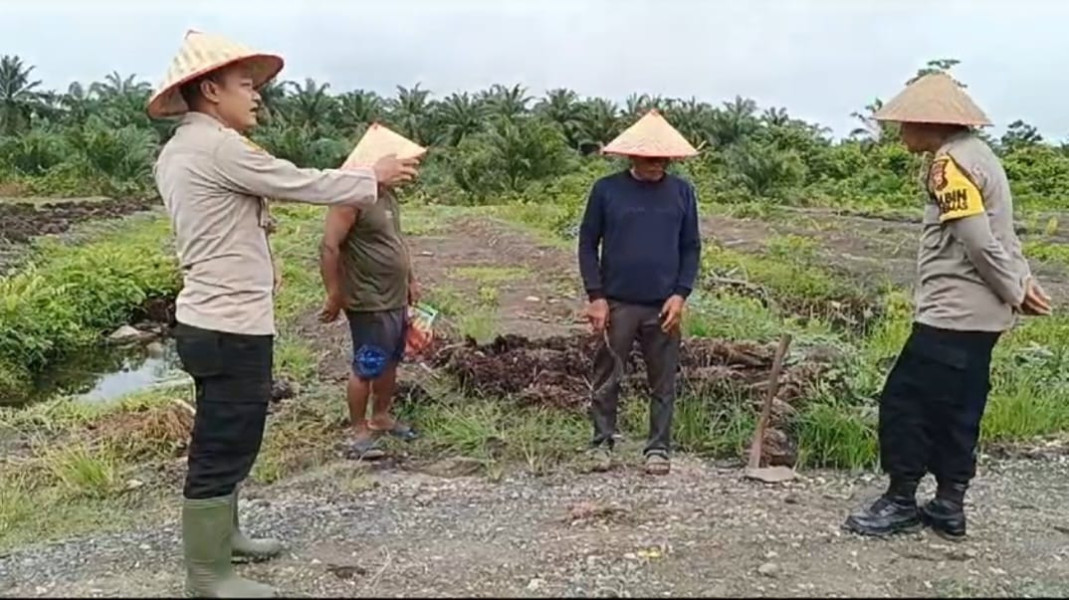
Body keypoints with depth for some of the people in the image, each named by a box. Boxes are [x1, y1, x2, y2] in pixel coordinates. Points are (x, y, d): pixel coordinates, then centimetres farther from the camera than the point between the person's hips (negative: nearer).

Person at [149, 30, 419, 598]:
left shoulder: (178, 150, 12)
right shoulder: (218, 146, -18)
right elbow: (302, 184, -14)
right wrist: (374, 177, -1)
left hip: (209, 321, 10)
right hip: (231, 328, -10)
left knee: (222, 441, 22)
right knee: (222, 448, 0)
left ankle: (220, 534, 38)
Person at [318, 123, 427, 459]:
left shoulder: (386, 195, 11)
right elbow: (329, 247, -22)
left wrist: (411, 280, 22)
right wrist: (334, 297, -21)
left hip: (396, 300, 9)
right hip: (369, 304, -9)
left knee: (390, 362, 18)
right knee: (366, 367, 1)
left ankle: (381, 417, 34)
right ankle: (359, 431, 14)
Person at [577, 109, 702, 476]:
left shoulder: (682, 192, 4)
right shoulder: (606, 190, -1)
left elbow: (691, 247, 7)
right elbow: (587, 244, 2)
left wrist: (680, 294, -4)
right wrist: (596, 296, -6)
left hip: (663, 306, 1)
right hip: (616, 304, -1)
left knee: (663, 382, 6)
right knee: (607, 378, 5)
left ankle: (658, 448, 19)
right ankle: (602, 443, 19)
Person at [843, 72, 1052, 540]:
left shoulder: (951, 162, -16)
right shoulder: (976, 154, 17)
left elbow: (980, 242, -20)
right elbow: (999, 234, 15)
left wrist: (1016, 291, -9)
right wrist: (1023, 284, 7)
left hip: (951, 313, -10)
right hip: (977, 313, 10)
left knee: (903, 401, -2)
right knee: (955, 410, 13)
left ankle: (901, 502, 8)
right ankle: (948, 507, 20)